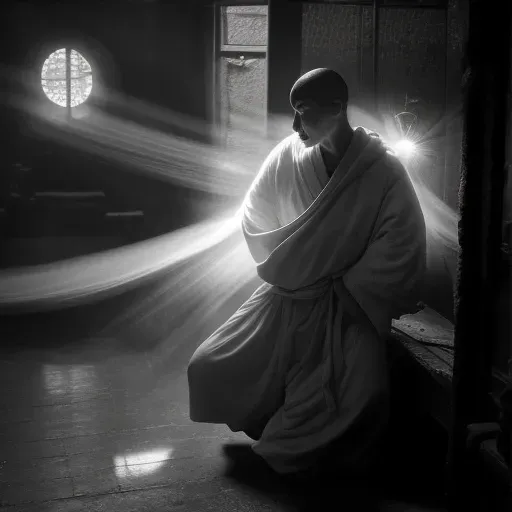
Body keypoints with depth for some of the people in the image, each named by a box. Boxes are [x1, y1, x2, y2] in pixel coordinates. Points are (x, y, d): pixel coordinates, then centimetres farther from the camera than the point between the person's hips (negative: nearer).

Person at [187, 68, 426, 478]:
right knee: (209, 368, -6)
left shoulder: (383, 170, -14)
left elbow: (401, 245, -13)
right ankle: (274, 430, 22)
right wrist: (283, 268, 0)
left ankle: (290, 451, 1)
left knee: (365, 393, -29)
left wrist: (347, 291, -12)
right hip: (287, 294, 4)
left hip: (349, 304, -3)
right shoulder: (287, 155, -5)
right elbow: (255, 218, 8)